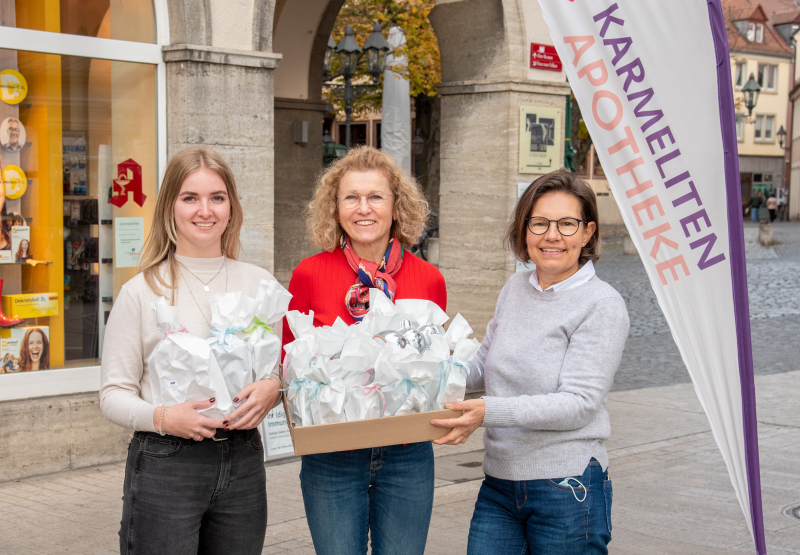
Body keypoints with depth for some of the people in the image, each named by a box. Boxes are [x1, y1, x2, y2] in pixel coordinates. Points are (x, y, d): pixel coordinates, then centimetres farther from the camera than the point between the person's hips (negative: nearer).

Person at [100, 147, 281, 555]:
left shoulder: (260, 284, 6)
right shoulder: (141, 292, -3)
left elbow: (284, 365, 14)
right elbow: (114, 394, -2)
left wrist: (272, 388, -8)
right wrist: (163, 418, -20)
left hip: (242, 461, 3)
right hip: (164, 464, -3)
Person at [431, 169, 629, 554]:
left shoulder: (602, 305, -11)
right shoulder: (515, 289, 8)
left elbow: (580, 403, -17)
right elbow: (485, 369, 19)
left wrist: (489, 411, -26)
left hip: (568, 490, -5)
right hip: (499, 484, 5)